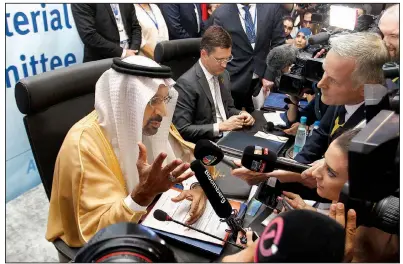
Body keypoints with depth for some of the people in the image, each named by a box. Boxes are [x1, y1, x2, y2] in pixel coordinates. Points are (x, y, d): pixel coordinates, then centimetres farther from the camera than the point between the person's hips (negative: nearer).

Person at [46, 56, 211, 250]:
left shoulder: (145, 122, -9)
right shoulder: (85, 145, -29)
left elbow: (185, 156, 0)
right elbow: (97, 230, -29)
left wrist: (195, 185, -20)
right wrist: (143, 193, -46)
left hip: (150, 216, 6)